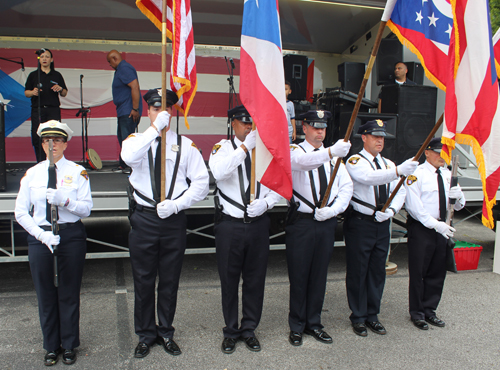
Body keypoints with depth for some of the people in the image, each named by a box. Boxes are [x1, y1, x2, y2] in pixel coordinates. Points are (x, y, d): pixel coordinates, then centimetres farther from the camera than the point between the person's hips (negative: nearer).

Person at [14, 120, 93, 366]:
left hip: (71, 235, -1)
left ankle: (69, 346, 24)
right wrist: (43, 235, -11)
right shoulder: (32, 174, 5)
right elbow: (20, 212, 2)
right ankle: (51, 346, 27)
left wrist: (64, 200, -22)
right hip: (39, 237, 2)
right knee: (45, 294, 9)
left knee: (69, 293, 6)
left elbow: (86, 208, -4)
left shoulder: (77, 172, 2)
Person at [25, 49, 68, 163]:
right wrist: (33, 92, -10)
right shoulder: (33, 75, 13)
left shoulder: (57, 75, 15)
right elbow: (26, 93, 12)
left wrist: (60, 89, -5)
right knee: (37, 138, -6)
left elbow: (64, 94, 17)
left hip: (53, 110, 0)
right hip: (37, 110, 0)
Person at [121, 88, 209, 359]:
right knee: (143, 280, 9)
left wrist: (176, 204, -12)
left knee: (170, 281, 11)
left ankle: (166, 333, 30)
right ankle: (145, 335, 27)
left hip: (175, 220, 1)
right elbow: (129, 157, -22)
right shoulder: (137, 140, 4)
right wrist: (155, 127, -22)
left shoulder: (186, 145, 5)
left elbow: (201, 182, 0)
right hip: (144, 219, 0)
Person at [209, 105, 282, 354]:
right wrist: (245, 147, -23)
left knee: (255, 279, 12)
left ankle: (249, 329, 31)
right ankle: (231, 331, 28)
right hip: (230, 224, -2)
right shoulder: (223, 148, -2)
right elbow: (218, 172, -25)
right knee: (229, 280, 9)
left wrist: (265, 203, -10)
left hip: (258, 224, 3)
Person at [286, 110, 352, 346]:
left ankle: (313, 323, 28)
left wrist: (332, 210, -10)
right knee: (298, 275, 4)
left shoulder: (334, 157, 11)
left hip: (327, 222, 4)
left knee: (319, 274, 12)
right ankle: (297, 326, 20)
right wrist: (331, 152, -47)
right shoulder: (295, 151, -4)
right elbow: (303, 161, -30)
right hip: (301, 222, -4)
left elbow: (346, 187, 7)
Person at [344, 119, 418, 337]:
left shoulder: (388, 164, 13)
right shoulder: (355, 161, -8)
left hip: (382, 224, 6)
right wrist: (398, 171, -41)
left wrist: (391, 210, -10)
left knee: (378, 271, 13)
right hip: (359, 223, -6)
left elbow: (400, 192, 10)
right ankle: (358, 317, 18)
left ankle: (372, 315, 27)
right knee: (358, 271, 3)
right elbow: (368, 178, -29)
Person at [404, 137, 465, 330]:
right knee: (418, 271, 1)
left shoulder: (448, 175, 12)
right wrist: (435, 224, -21)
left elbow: (458, 206, 14)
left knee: (438, 271, 12)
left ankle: (429, 310, 27)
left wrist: (458, 196, -10)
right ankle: (416, 312, 16)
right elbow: (413, 206, -15)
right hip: (421, 228, -6)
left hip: (441, 228, 6)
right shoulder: (417, 174, -8)